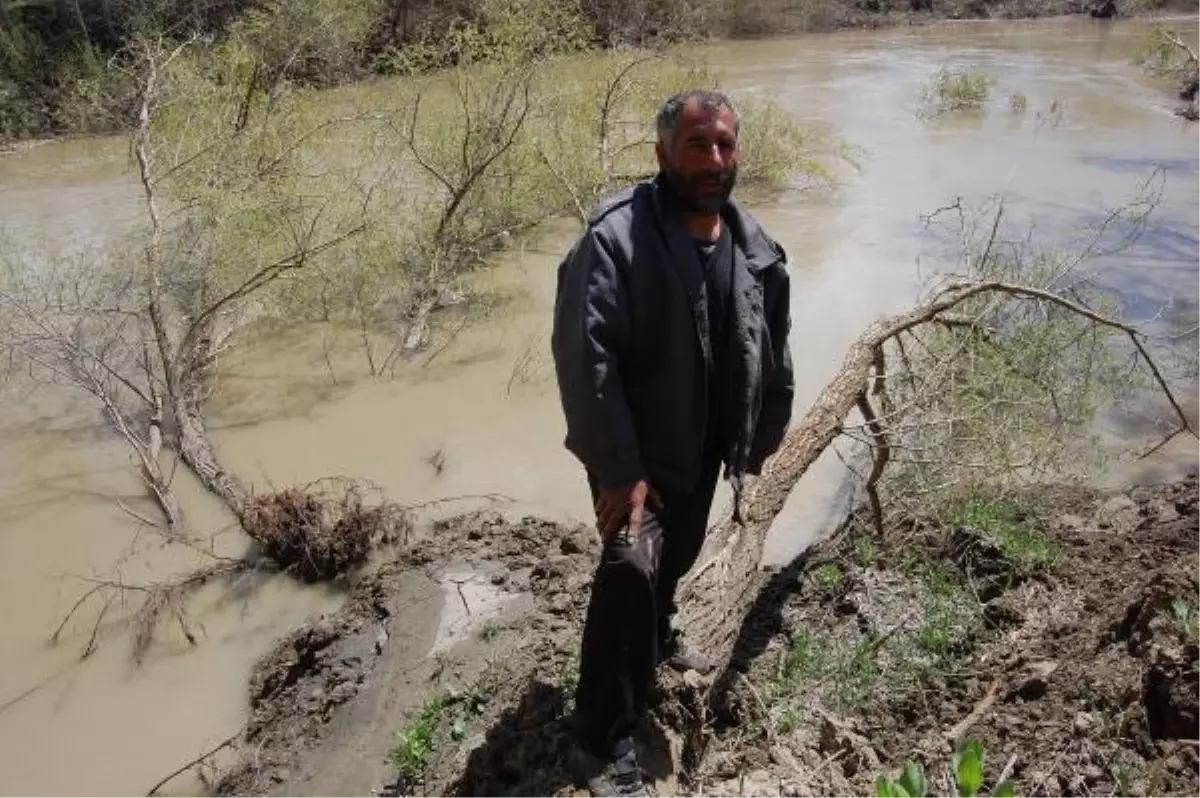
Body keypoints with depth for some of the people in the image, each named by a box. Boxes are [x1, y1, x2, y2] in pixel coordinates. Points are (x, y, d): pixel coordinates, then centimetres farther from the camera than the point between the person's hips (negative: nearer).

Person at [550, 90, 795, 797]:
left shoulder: (753, 243, 0)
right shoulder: (615, 237, -23)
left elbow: (773, 343, 13)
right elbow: (584, 358, -28)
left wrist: (769, 428, 15)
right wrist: (617, 470, -29)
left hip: (704, 447, 7)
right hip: (635, 452, -7)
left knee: (679, 554, 24)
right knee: (632, 567, -20)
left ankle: (657, 634, 56)